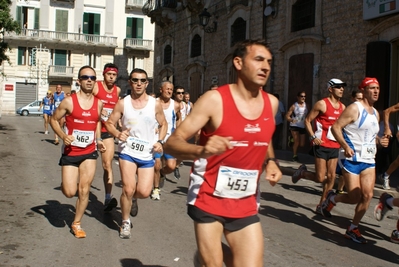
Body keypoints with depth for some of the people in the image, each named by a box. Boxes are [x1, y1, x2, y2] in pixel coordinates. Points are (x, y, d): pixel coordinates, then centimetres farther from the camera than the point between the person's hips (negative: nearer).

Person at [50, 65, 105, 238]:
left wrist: (98, 140, 6)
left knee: (84, 190, 2)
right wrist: (63, 136, -18)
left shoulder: (98, 103, 1)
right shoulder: (69, 101, -10)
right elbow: (54, 120, -1)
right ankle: (66, 183, 33)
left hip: (90, 152, 3)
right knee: (70, 192, -4)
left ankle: (76, 223, 19)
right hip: (70, 152, -3)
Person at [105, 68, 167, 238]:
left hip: (147, 155, 2)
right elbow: (109, 123, 3)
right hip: (127, 152, -1)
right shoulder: (122, 103, -4)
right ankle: (125, 222, 16)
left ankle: (132, 198, 35)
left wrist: (160, 141, -6)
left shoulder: (155, 105, -2)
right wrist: (117, 134, -18)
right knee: (128, 189, -9)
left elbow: (163, 124, 11)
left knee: (144, 192, -4)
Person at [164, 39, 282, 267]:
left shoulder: (272, 103, 1)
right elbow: (172, 143, -18)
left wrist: (271, 162, 2)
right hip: (208, 199, -4)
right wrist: (201, 150, -38)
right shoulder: (214, 99, -15)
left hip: (246, 204, 4)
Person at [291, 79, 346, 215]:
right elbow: (307, 120, -6)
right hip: (322, 145, -6)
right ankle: (302, 172, 23)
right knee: (320, 178, -7)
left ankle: (321, 205, 15)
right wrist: (313, 137, -17)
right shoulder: (322, 104, -7)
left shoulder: (343, 107, 11)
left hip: (335, 146, 6)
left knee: (331, 176, 3)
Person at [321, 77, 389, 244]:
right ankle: (332, 198, 25)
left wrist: (379, 141, 5)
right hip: (351, 160, -7)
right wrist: (345, 146, -27)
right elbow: (336, 127, -14)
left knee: (367, 195, -3)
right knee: (355, 197, -6)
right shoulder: (354, 108, -8)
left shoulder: (375, 113, 16)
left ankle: (353, 229, 12)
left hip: (368, 161, 7)